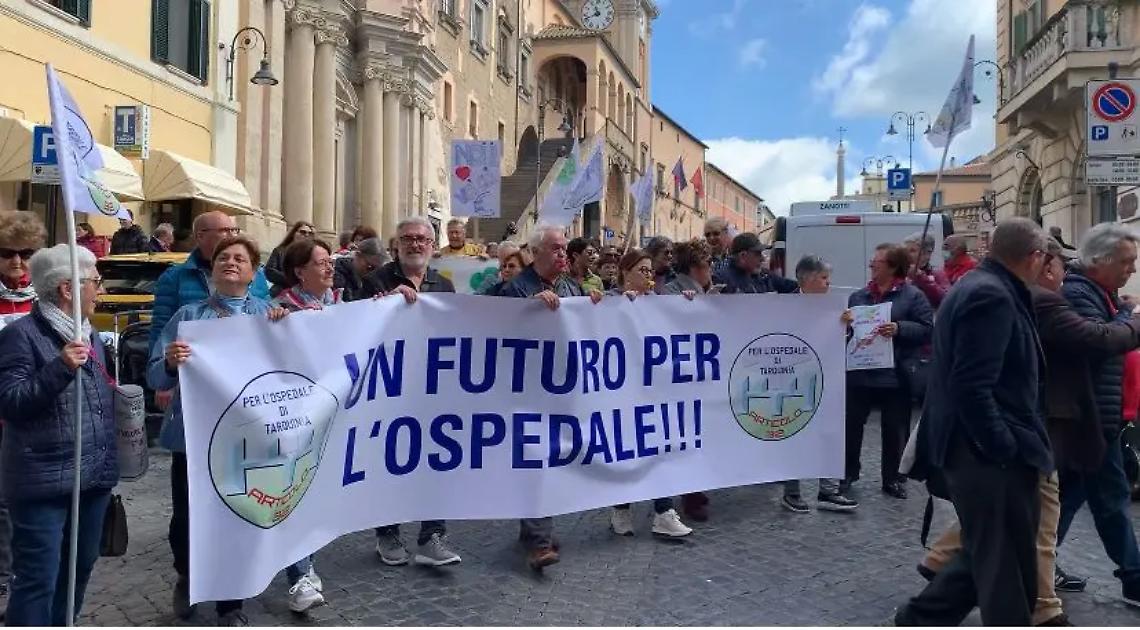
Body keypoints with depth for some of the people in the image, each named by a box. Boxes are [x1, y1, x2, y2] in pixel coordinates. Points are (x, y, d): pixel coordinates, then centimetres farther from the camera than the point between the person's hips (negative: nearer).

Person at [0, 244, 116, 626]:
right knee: (38, 579, -3)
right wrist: (59, 367, -26)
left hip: (93, 475, 8)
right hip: (43, 480, -8)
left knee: (80, 568, 18)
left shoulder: (90, 335, 14)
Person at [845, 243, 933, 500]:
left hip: (895, 375, -4)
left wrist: (899, 328, -23)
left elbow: (928, 329, -11)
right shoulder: (858, 296, 9)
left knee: (895, 430, 8)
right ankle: (848, 472, 24)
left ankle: (893, 478, 22)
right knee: (851, 424, 9)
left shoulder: (912, 295, -5)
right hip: (860, 373, 4)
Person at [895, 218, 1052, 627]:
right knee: (1007, 568, 2)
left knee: (987, 557, 19)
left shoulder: (979, 287, 14)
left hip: (982, 450, 10)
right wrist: (1006, 449, -21)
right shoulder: (992, 297, -18)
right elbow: (972, 386, -26)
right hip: (991, 456, -10)